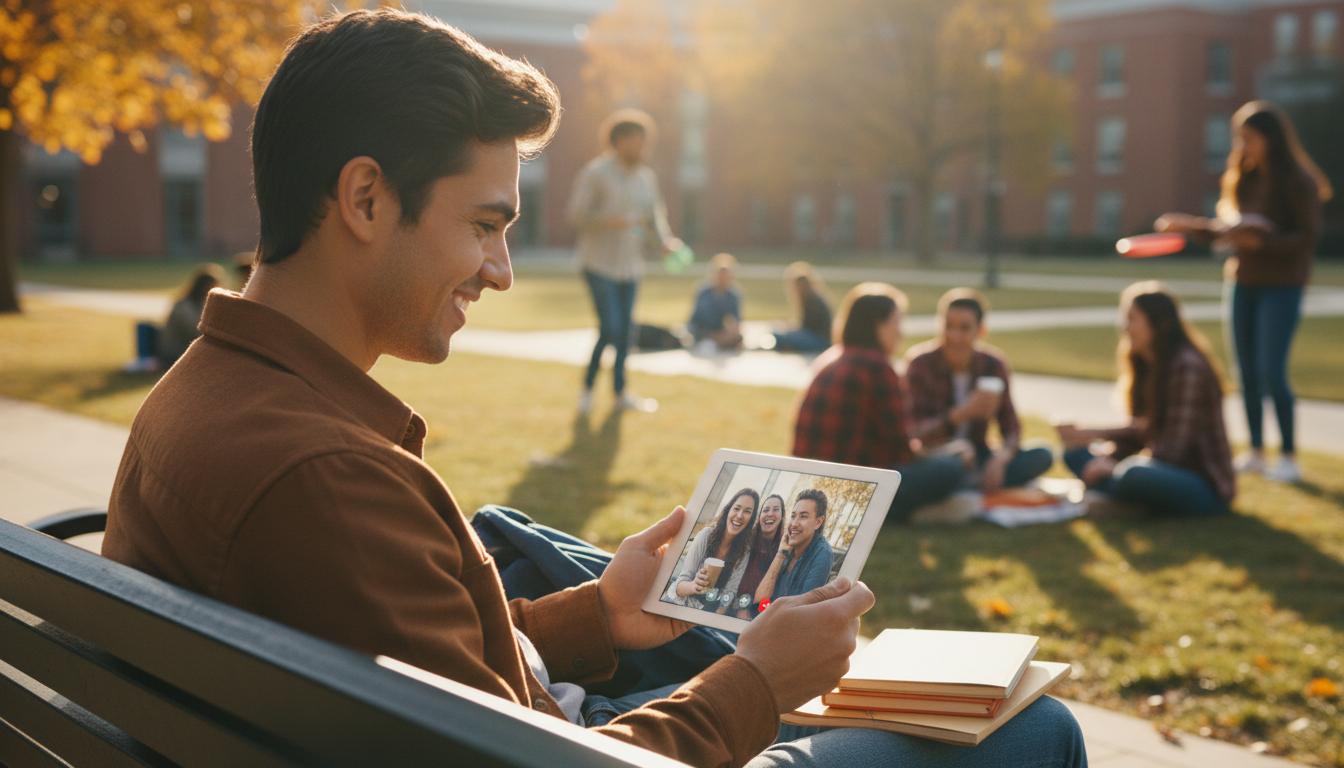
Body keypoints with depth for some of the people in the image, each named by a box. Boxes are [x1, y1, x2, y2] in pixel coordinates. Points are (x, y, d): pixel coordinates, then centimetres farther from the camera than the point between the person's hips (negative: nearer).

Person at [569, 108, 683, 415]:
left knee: (625, 330, 8)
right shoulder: (595, 173, -10)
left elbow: (655, 217, 12)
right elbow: (576, 214, -12)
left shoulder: (647, 177, 8)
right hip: (600, 264, -6)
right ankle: (588, 387, 7)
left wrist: (665, 242, -7)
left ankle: (620, 392, 20)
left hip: (630, 265, 6)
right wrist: (609, 221, -26)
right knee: (610, 329, -12)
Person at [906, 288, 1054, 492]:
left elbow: (1011, 427, -3)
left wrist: (1000, 459, -25)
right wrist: (963, 413, -37)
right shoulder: (921, 364, -12)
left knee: (1042, 456, -20)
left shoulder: (993, 365, -1)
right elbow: (914, 433, -21)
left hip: (977, 459, 5)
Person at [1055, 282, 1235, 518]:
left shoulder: (1188, 367, -19)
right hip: (1165, 468, 9)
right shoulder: (1147, 366, 8)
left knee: (1135, 475, -37)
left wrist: (1116, 469, -18)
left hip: (1206, 487, -9)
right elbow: (1139, 433, 8)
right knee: (1076, 453, 7)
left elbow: (1173, 449, -22)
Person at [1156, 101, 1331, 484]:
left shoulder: (1298, 183, -10)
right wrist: (1190, 225, 4)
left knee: (1272, 372, -10)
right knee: (1247, 373, 8)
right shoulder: (1243, 180, 8)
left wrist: (1260, 241, -24)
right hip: (1242, 283, 6)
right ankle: (1256, 453, 17)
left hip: (1281, 287, -6)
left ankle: (1289, 457, 1)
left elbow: (1307, 238, -14)